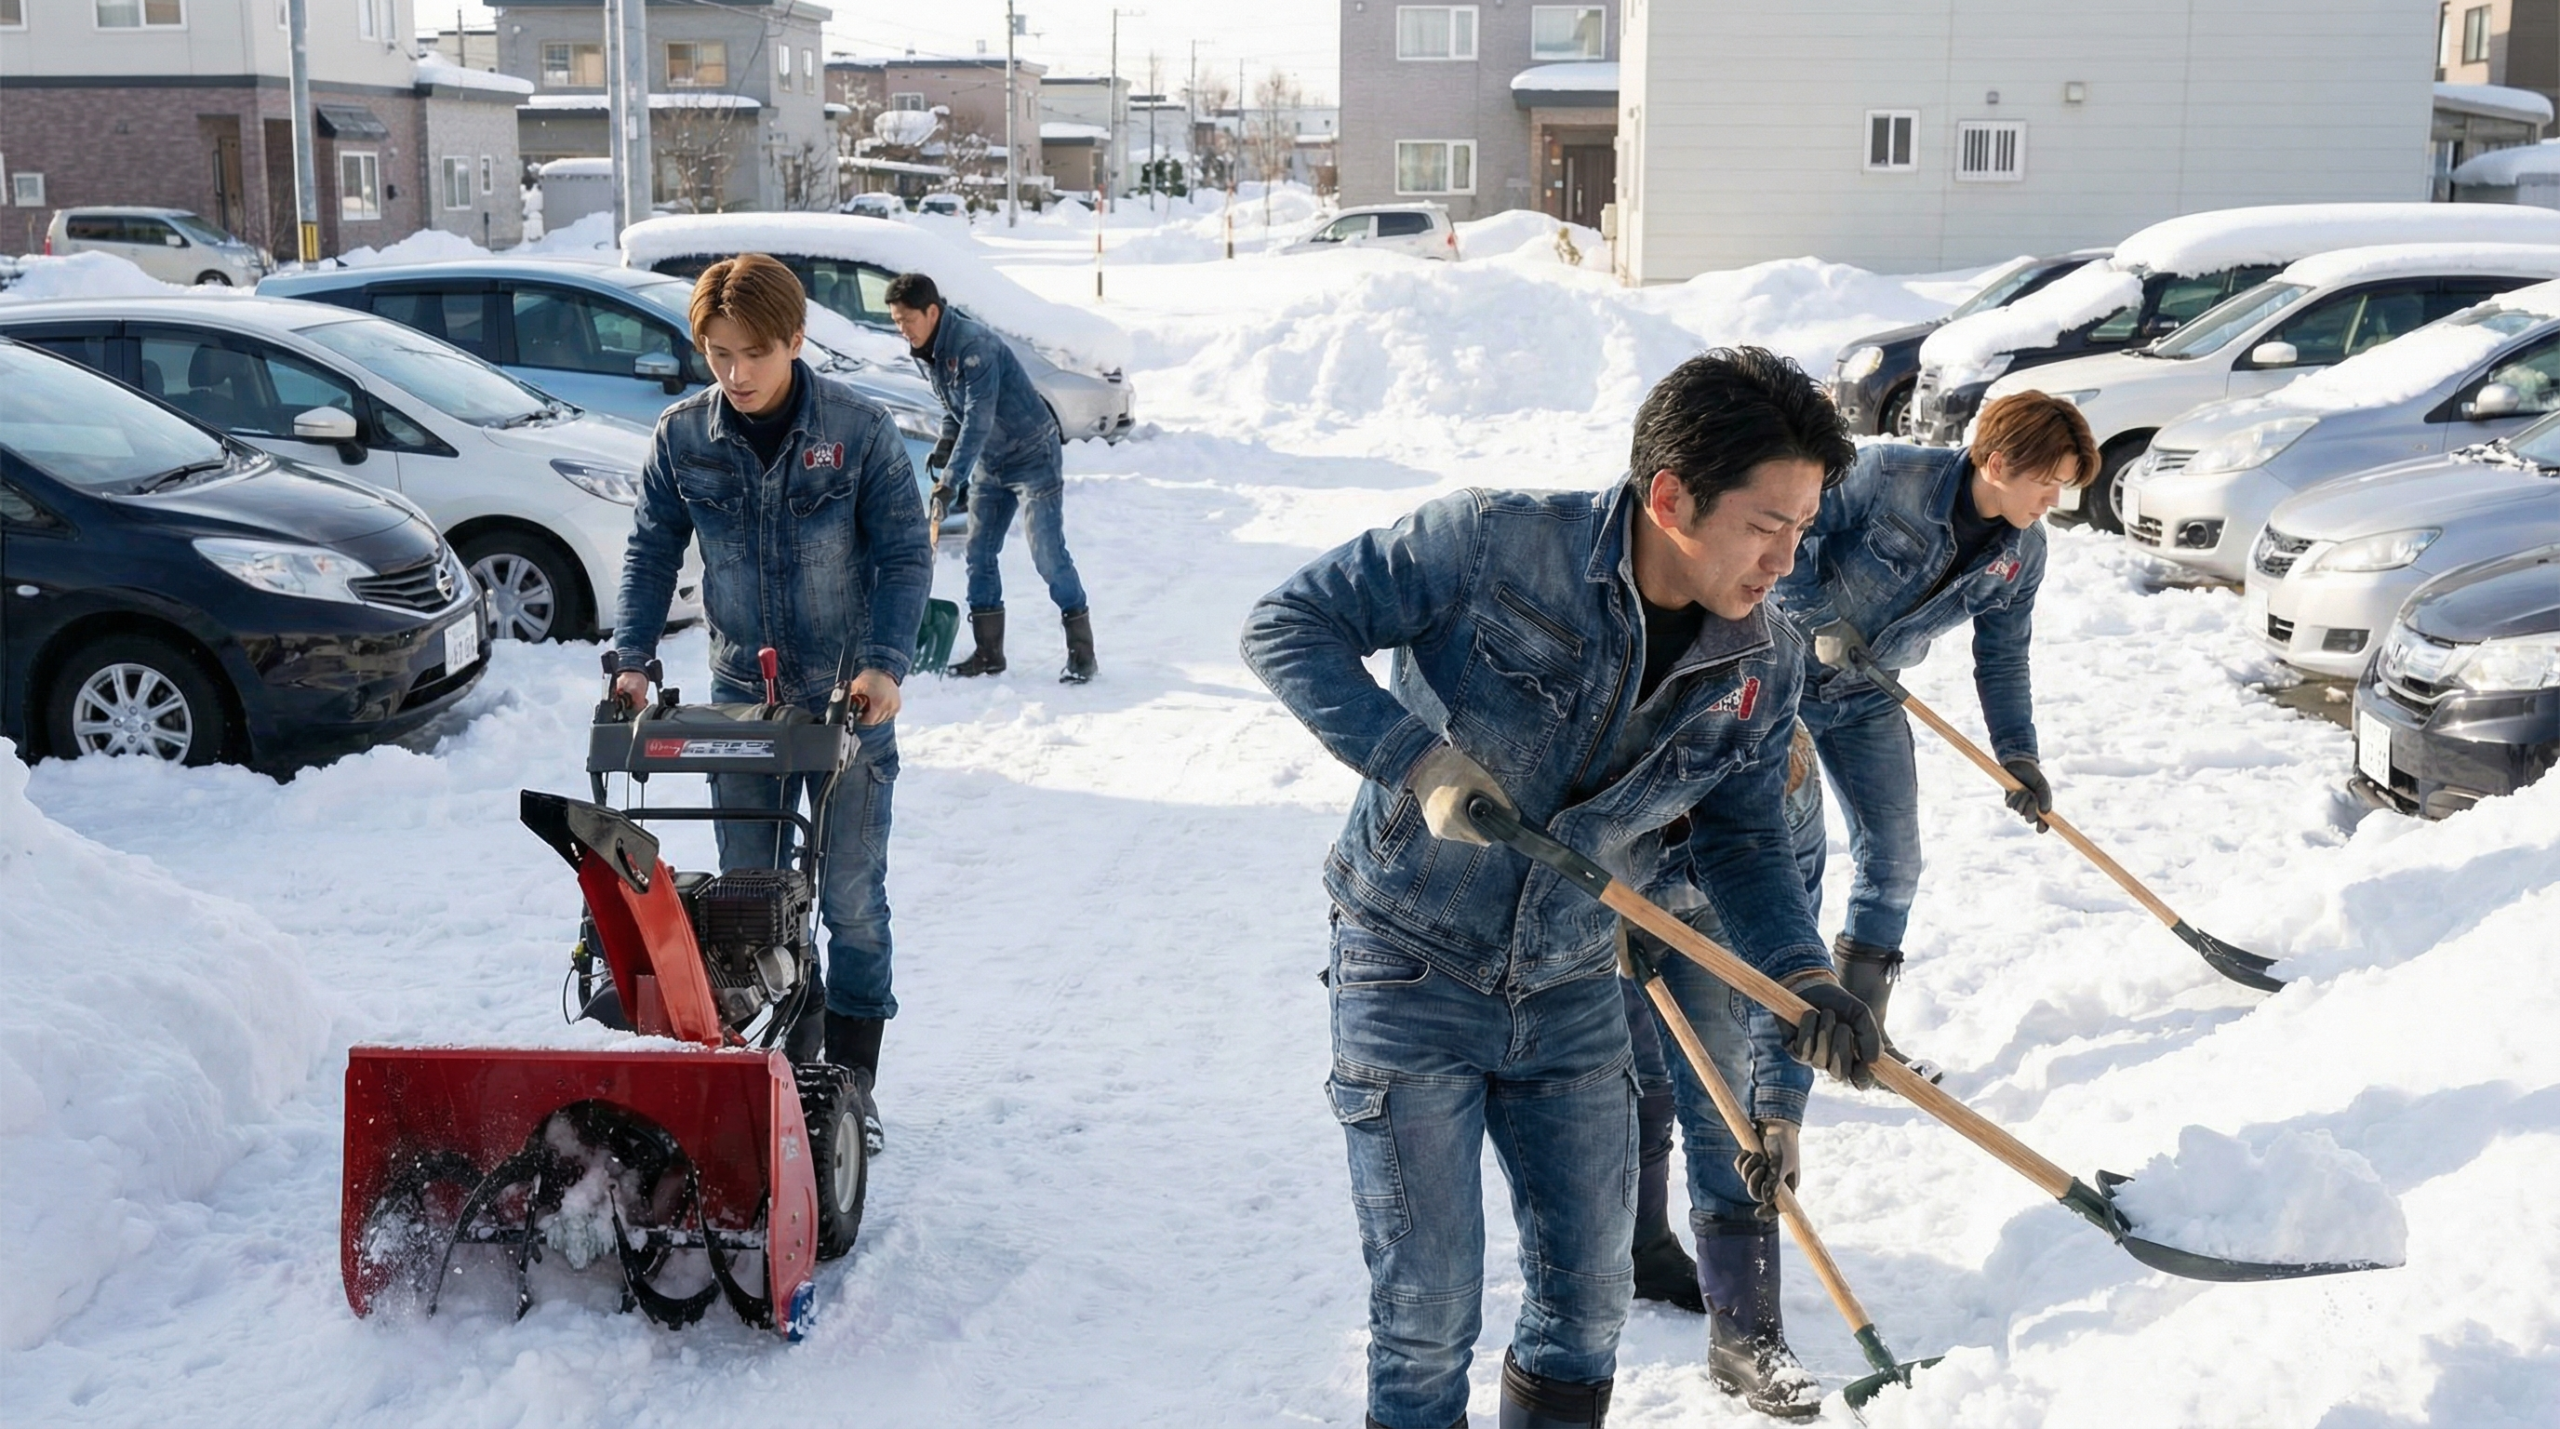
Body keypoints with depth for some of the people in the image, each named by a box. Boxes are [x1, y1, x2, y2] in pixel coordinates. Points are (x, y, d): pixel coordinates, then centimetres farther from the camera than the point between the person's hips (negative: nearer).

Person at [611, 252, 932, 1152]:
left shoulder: (858, 430, -10)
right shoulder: (683, 437, -2)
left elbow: (905, 554, -7)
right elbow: (652, 550, 7)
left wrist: (884, 663, -19)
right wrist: (633, 657, -5)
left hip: (849, 699, -3)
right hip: (741, 695, 3)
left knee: (852, 898, 2)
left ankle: (851, 1081, 12)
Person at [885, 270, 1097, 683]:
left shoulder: (974, 344, -27)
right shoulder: (924, 352, 1)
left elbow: (979, 420, -31)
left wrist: (950, 480, -32)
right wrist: (945, 443, -4)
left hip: (1032, 456, -9)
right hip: (989, 463, 9)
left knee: (1049, 555, -9)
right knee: (979, 554, 6)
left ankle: (1082, 652, -3)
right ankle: (988, 652, 13)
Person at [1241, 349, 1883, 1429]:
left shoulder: (1764, 668, -5)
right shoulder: (1495, 543, -20)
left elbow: (1742, 843, 4)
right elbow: (1289, 623, -16)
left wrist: (1804, 978, -14)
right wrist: (1417, 761, -28)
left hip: (1572, 998, 5)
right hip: (1412, 976, -5)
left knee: (1587, 1305, 13)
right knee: (1429, 1315, 1)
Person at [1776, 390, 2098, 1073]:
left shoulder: (2022, 554, -4)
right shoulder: (1887, 476, -24)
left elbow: (2002, 658, 6)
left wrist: (2018, 754, 0)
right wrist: (1819, 620, -20)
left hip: (1869, 701, 6)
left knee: (1893, 862, 5)